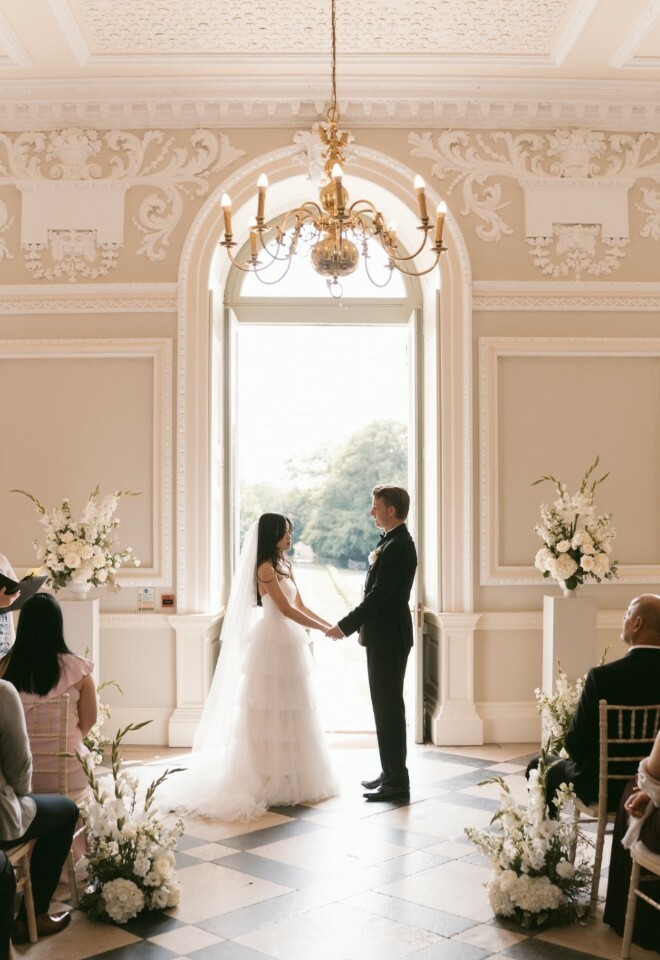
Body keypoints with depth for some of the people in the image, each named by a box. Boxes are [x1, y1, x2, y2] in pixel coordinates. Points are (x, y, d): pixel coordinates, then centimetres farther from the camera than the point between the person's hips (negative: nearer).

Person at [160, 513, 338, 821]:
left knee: (289, 711, 12)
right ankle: (268, 780, 4)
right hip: (272, 643, -9)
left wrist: (330, 624, 6)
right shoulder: (265, 568, -12)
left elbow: (300, 606, 15)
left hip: (288, 643, 9)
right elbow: (286, 610, -15)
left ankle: (289, 777, 19)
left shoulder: (284, 566, 14)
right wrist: (324, 629, -11)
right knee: (270, 711, -3)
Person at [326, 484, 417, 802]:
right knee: (386, 705, 16)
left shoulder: (397, 547, -19)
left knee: (388, 707, -3)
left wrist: (344, 626, -17)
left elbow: (377, 596, -21)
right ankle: (391, 772, 25)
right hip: (383, 636, 10)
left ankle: (397, 780, 5)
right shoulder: (394, 543, 14)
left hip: (389, 639, -10)